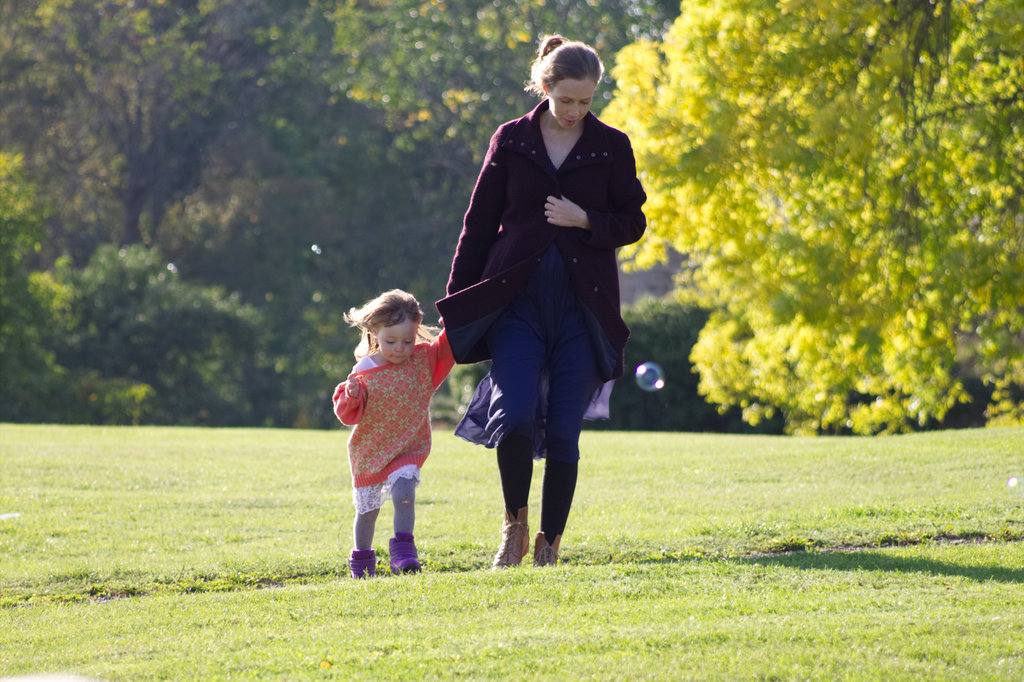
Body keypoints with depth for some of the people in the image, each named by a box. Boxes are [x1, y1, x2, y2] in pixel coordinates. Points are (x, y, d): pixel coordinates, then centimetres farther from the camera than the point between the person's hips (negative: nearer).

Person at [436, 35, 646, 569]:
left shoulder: (611, 148, 5)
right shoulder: (511, 141, 5)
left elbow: (632, 223, 9)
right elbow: (479, 224, 8)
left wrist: (585, 220, -11)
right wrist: (457, 304, 6)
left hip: (582, 305, 1)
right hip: (517, 299, 0)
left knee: (564, 434, -3)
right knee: (515, 415, -18)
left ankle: (548, 546, 11)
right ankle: (515, 526, 4)